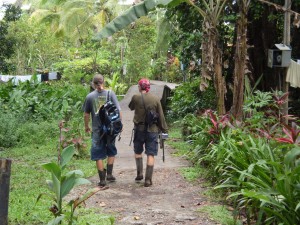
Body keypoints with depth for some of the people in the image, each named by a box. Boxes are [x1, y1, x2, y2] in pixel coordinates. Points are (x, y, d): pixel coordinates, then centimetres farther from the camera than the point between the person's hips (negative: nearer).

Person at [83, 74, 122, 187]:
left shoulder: (90, 96, -3)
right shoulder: (110, 93, -4)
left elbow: (86, 115, 4)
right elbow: (118, 110, -6)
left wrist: (86, 126, 19)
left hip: (97, 129, -1)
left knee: (98, 155, 7)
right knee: (111, 152, 21)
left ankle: (102, 180, 8)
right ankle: (109, 174, 20)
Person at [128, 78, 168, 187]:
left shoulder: (136, 97, -7)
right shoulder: (155, 99, -4)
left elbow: (131, 107, 13)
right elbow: (161, 116, 0)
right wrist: (164, 129, 9)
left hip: (139, 129, 0)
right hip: (152, 129, 0)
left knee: (138, 151, 20)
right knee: (150, 154, 3)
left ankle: (139, 174, 15)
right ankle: (148, 179, 1)